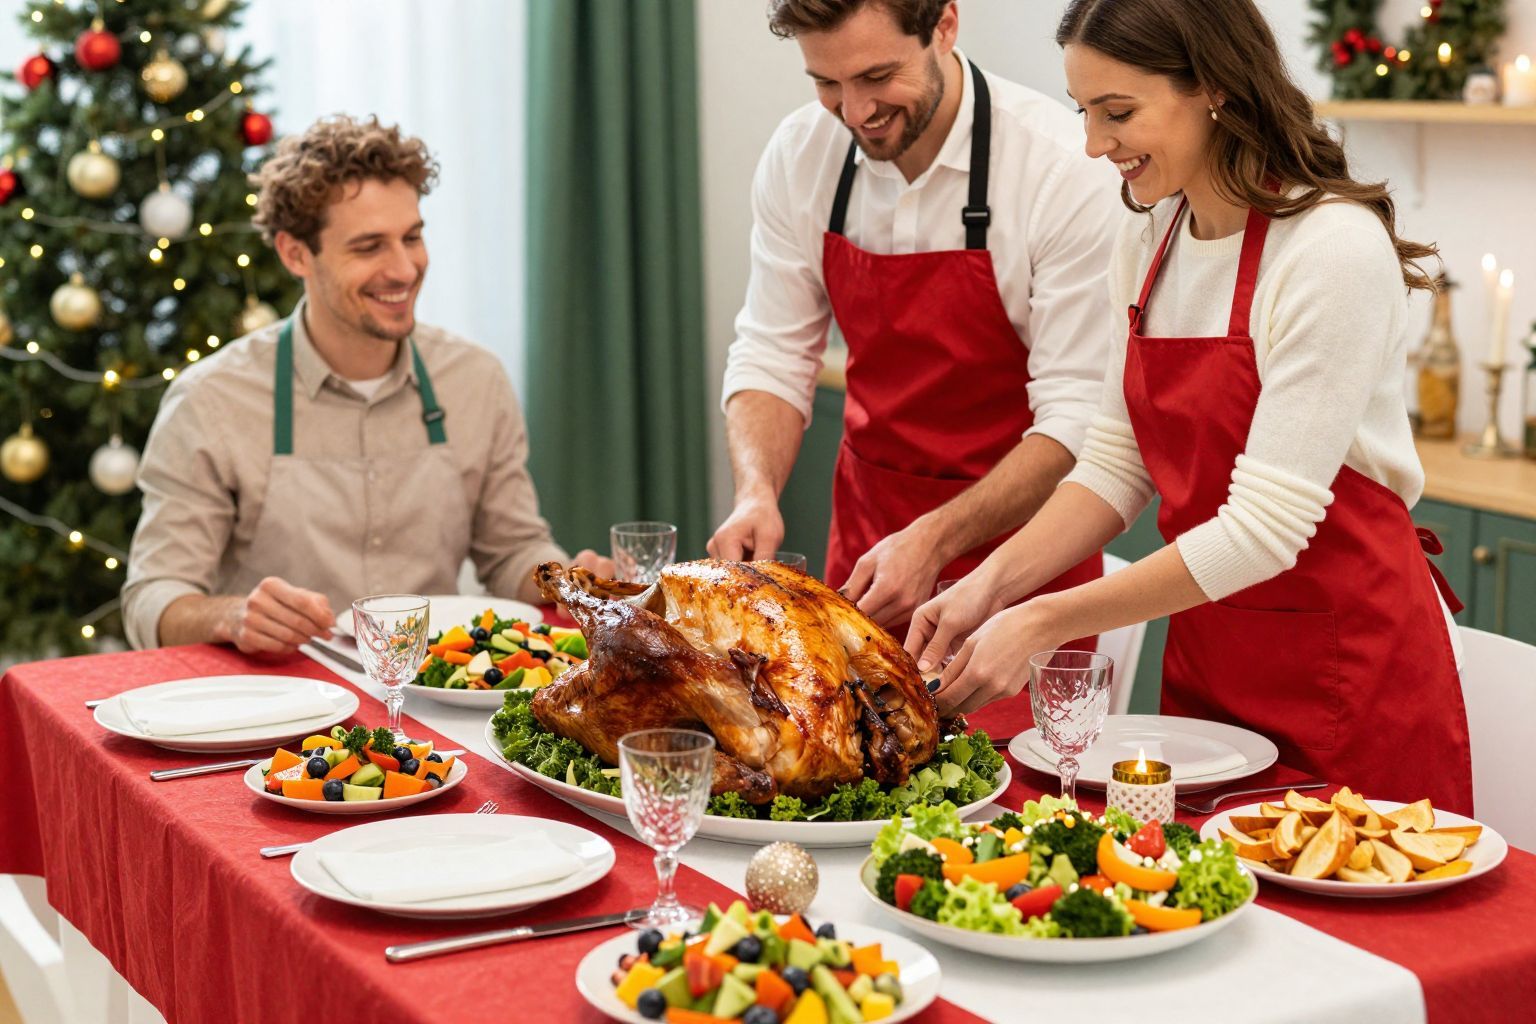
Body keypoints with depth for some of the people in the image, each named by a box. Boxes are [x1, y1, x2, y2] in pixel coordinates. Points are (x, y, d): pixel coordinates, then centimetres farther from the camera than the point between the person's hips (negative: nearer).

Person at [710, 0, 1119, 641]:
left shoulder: (1063, 168, -21)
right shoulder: (799, 156, -6)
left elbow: (1078, 416, -20)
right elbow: (772, 357, 1)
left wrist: (937, 540, -30)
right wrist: (756, 491, -18)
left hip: (1017, 543, -4)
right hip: (868, 536, 4)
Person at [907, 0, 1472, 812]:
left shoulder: (1334, 250, -21)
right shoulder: (1149, 239, 2)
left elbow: (1266, 527, -23)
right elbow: (1118, 461, 6)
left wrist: (1042, 624, -23)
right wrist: (994, 584, -9)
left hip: (1352, 666, -6)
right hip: (1207, 651, 7)